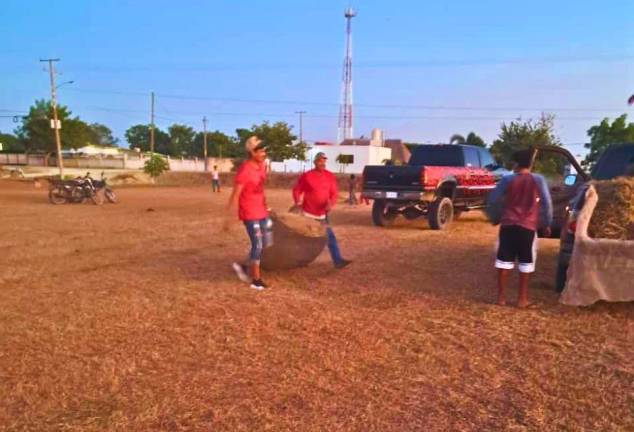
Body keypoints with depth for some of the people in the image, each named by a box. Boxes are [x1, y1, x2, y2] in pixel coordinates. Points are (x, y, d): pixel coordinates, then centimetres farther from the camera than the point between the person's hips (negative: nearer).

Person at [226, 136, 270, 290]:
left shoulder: (261, 166, 5)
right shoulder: (244, 170, -20)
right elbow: (235, 195, -19)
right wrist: (229, 217, -20)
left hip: (261, 212, 8)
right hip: (250, 214, -8)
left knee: (263, 244, 12)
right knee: (257, 245, -3)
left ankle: (245, 267, 29)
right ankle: (256, 280, 9)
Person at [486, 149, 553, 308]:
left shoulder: (507, 179, 0)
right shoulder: (538, 180, -1)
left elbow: (493, 200, 2)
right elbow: (546, 204, -3)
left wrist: (495, 218, 17)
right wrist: (546, 224, 9)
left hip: (508, 225, 1)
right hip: (528, 226, 0)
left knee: (504, 260, 7)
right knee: (525, 263, 8)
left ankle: (501, 297, 9)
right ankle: (522, 299, 10)